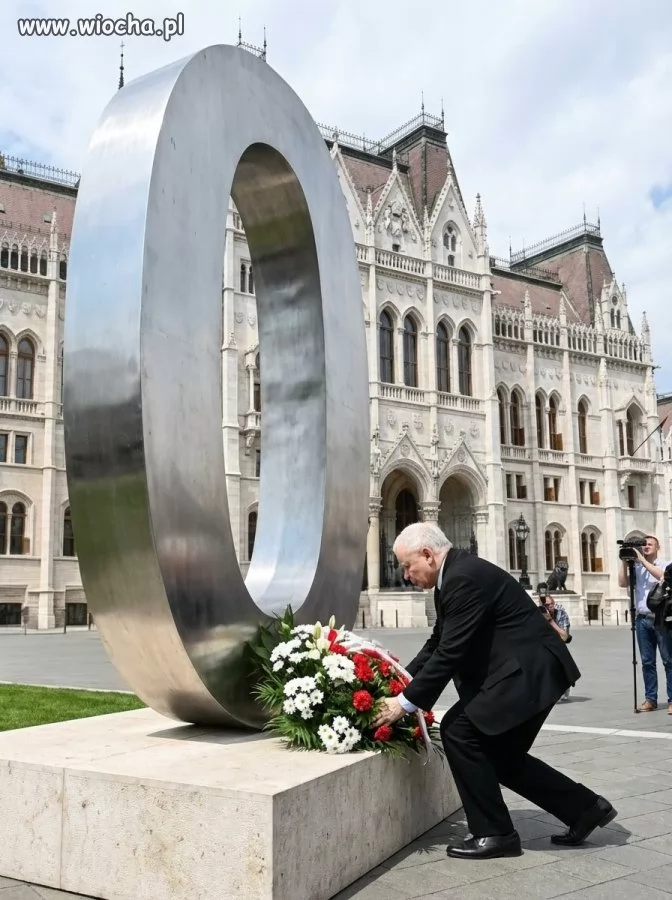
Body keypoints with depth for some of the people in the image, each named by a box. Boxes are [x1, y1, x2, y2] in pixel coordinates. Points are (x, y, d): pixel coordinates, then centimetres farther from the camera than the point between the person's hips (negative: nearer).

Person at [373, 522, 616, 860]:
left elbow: (450, 652, -24)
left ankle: (494, 833, 1)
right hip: (524, 671, 11)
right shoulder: (454, 576, 11)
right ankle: (585, 807, 24)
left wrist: (406, 702, -18)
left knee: (458, 730, -10)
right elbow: (437, 642, 17)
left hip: (530, 672, -11)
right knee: (500, 755, 14)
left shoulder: (465, 577, -21)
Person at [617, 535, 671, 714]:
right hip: (642, 619, 4)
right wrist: (625, 561, 0)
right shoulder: (637, 568, 12)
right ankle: (650, 699, 10)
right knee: (647, 661, 6)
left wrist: (642, 559, -16)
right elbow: (623, 583, 3)